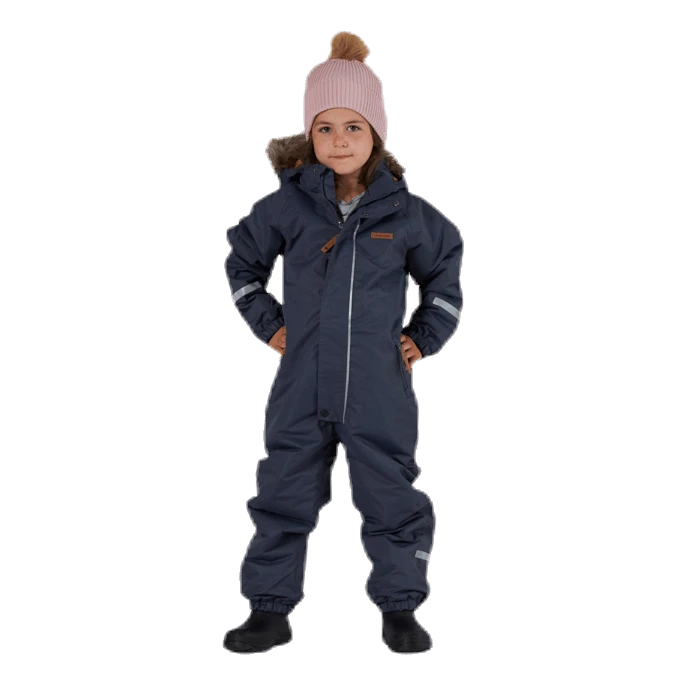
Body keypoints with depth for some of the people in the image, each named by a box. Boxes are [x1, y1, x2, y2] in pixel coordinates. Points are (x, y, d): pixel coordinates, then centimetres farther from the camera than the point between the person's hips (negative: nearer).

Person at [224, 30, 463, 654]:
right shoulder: (287, 205, -1)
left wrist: (426, 336, 9)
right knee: (284, 499, 8)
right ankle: (270, 610, 21)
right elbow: (241, 260, 15)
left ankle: (401, 610, 23)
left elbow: (451, 268, 13)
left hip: (381, 391, -1)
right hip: (301, 388, 1)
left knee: (391, 501, 7)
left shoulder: (406, 212, -3)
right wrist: (267, 323, 9)